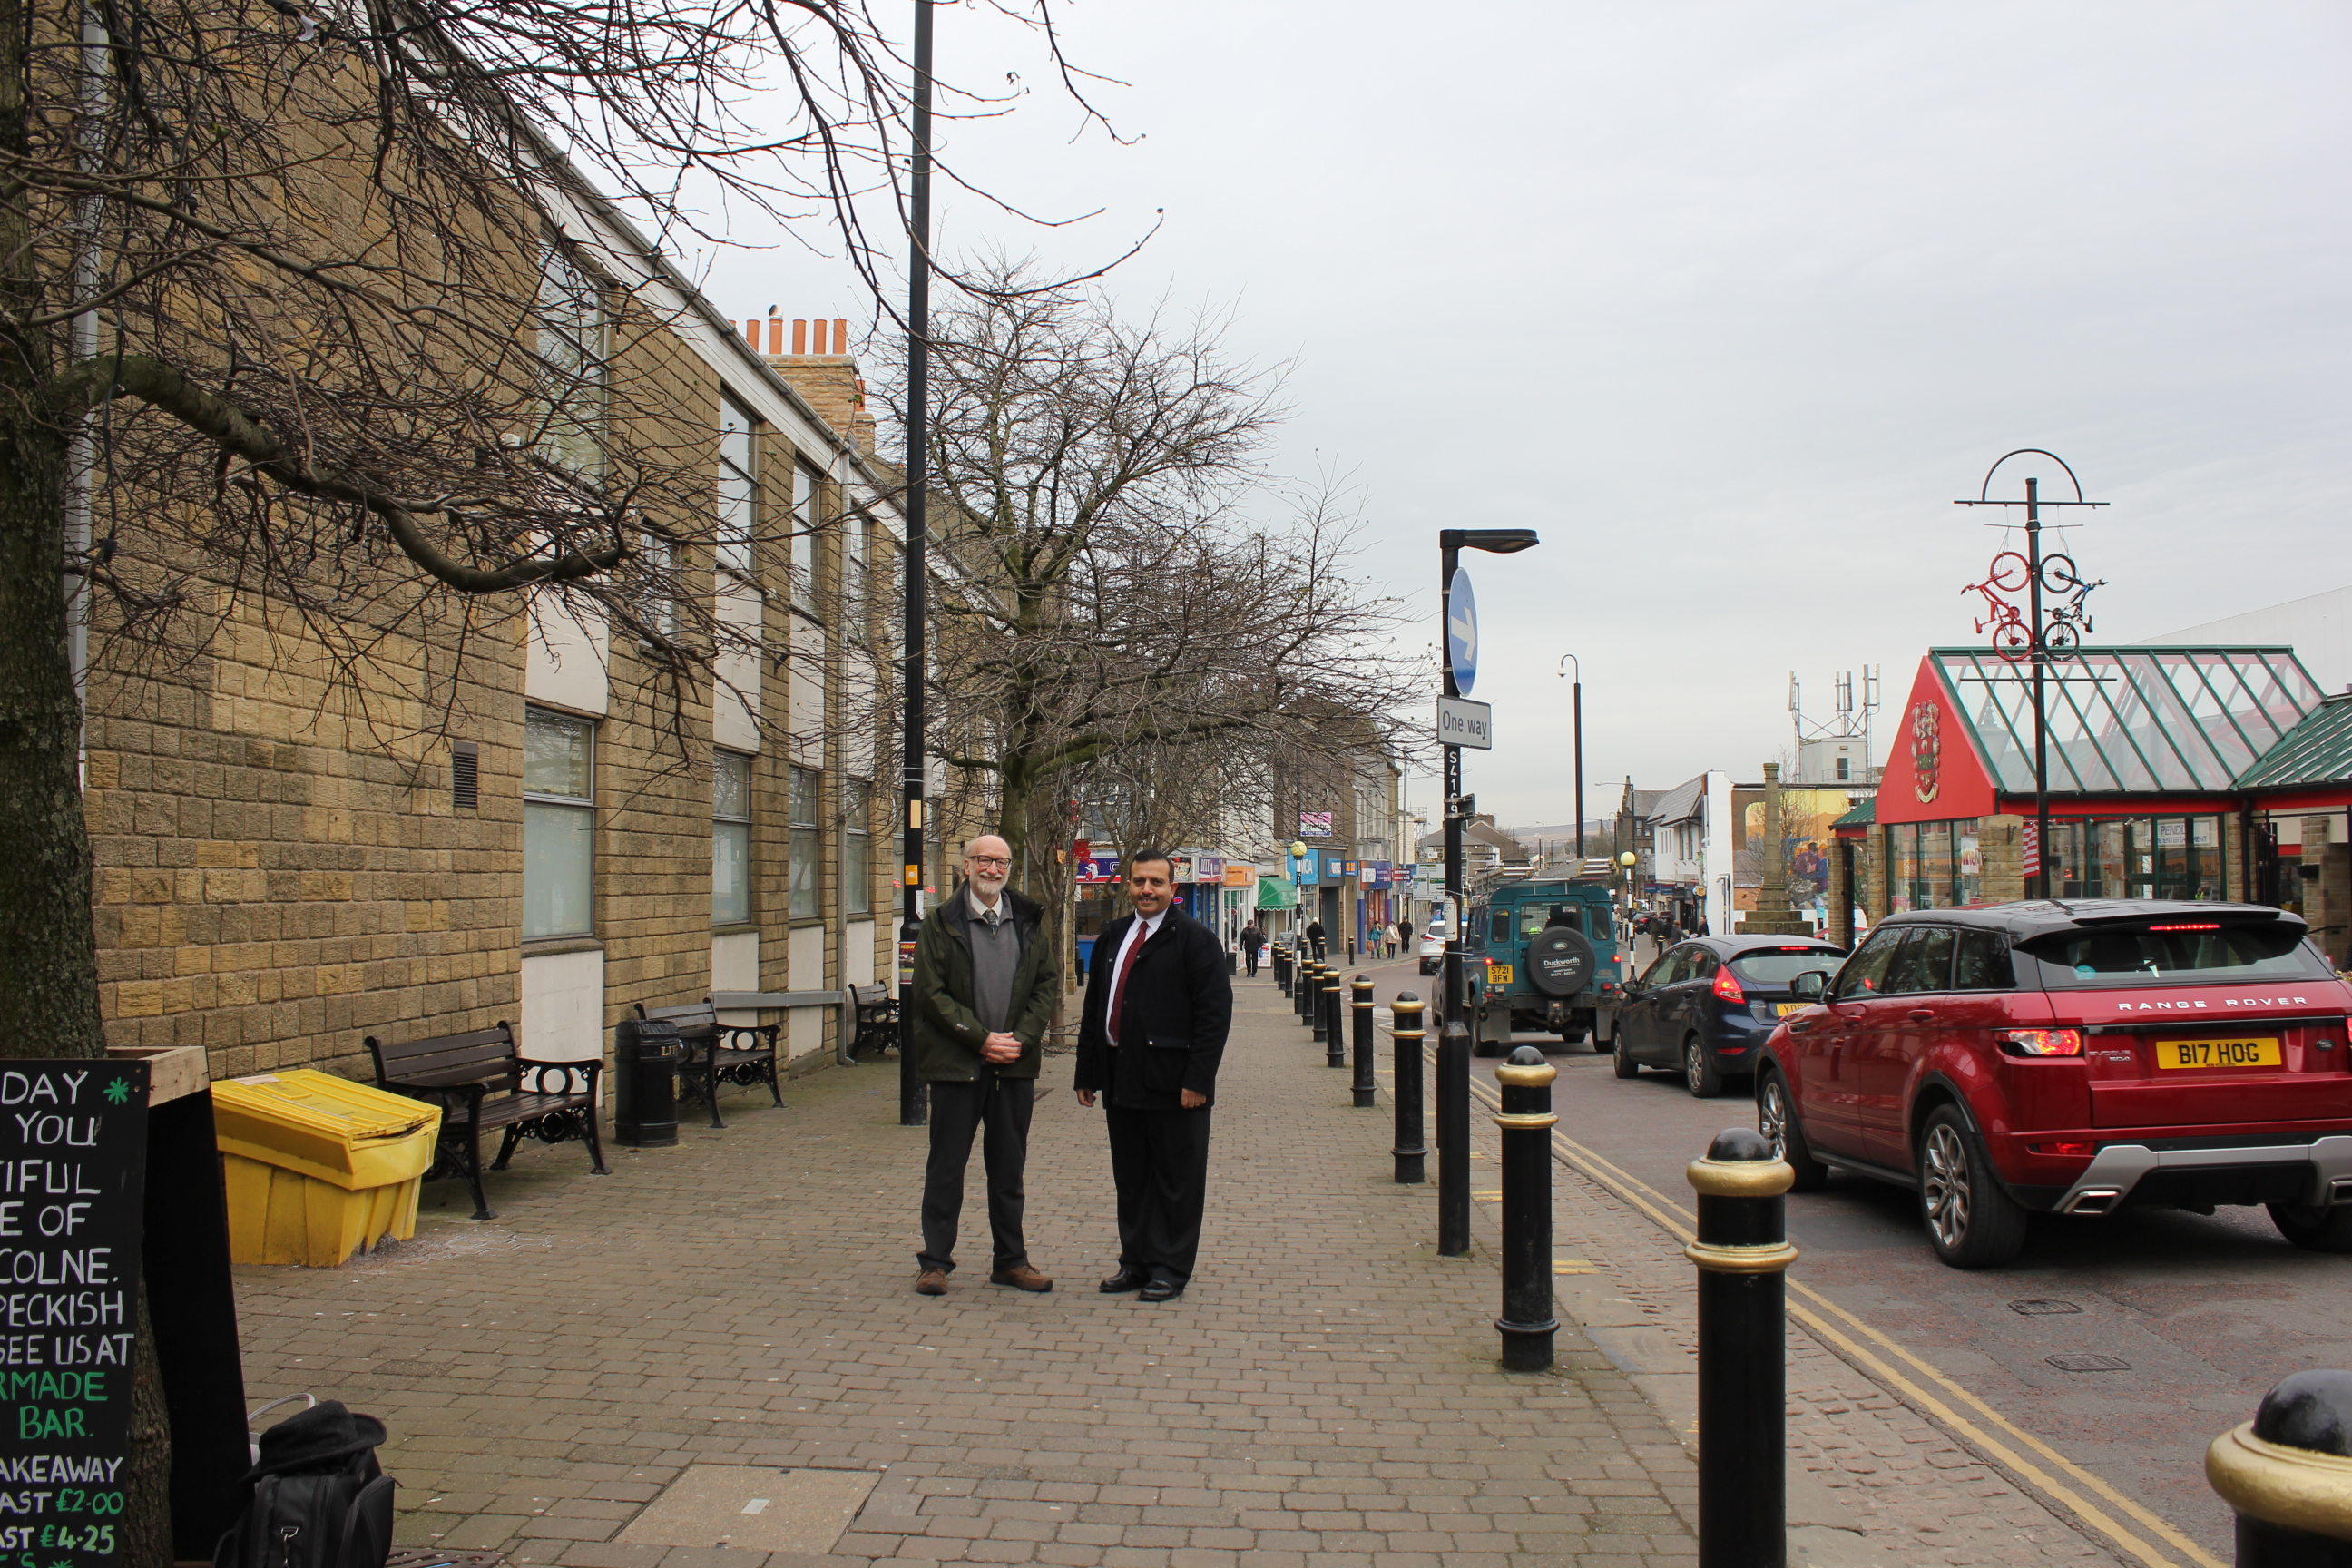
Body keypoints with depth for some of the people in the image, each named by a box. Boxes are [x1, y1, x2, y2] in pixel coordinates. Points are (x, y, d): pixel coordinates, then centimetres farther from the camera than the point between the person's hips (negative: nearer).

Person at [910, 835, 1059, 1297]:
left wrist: (1021, 1038, -7)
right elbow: (930, 993, -6)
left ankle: (1010, 1260, 21)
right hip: (956, 1064, -3)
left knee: (1009, 1167, 11)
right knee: (946, 1166, 4)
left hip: (1015, 1065, 3)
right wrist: (981, 1039, -12)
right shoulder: (942, 924, -2)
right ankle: (935, 1261, 14)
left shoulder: (1030, 921, 9)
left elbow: (1046, 985, 8)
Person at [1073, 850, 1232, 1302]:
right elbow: (1093, 1009, 18)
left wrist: (1197, 1079, -16)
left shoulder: (1193, 939, -5)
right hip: (1120, 1079, 6)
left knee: (1176, 1181, 2)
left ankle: (1170, 1270, 11)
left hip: (1172, 1083, -6)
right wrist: (1087, 1073, 13)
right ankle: (1135, 1262, 23)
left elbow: (1215, 1012, -10)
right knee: (1129, 1179, 13)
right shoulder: (1111, 938, 14)